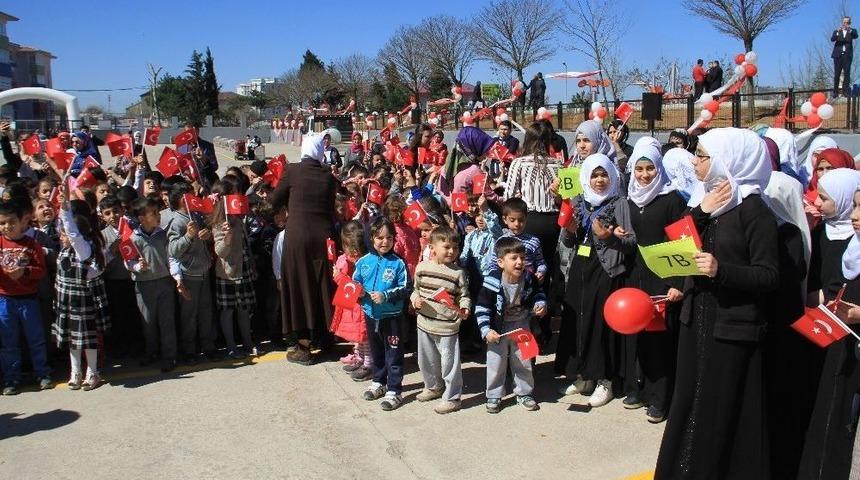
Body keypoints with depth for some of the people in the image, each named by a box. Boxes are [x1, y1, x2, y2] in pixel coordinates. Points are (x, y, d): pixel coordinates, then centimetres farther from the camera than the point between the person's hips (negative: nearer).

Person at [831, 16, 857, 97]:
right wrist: (838, 32, -26)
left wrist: (850, 31, -30)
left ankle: (846, 91, -8)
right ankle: (835, 92, 0)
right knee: (836, 74, -1)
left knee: (847, 73, -7)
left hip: (847, 55, 0)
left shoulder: (852, 31, 11)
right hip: (838, 55, 0)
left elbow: (855, 36, -10)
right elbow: (832, 39, -7)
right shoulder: (837, 31, 12)